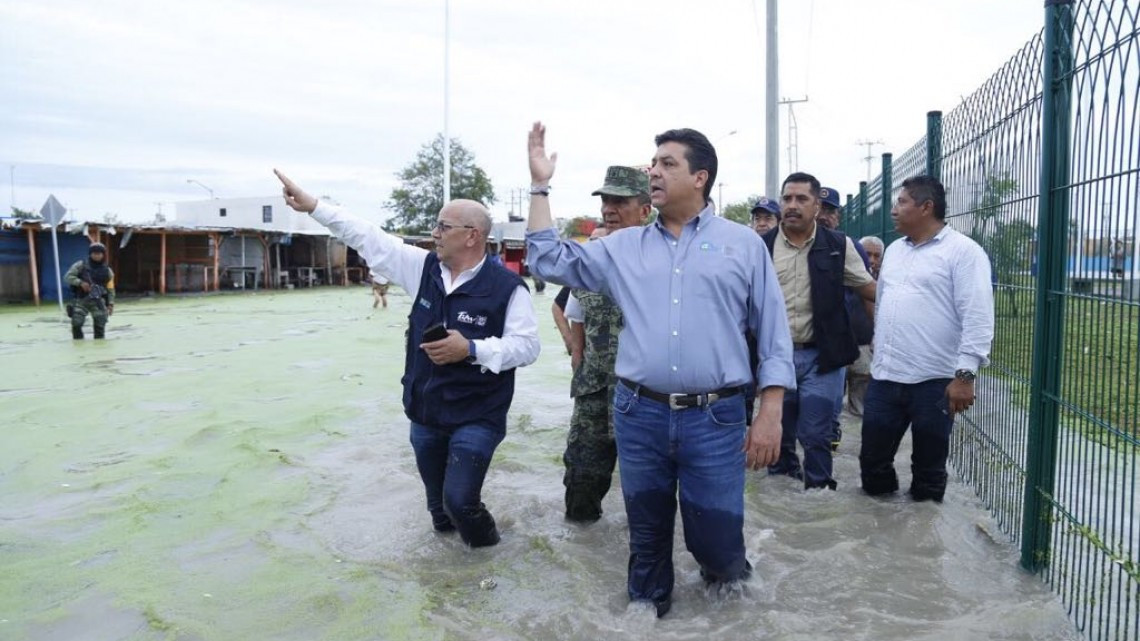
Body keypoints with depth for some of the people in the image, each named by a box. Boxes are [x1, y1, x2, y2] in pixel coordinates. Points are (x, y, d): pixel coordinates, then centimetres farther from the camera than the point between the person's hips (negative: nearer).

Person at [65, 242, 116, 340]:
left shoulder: (107, 270, 7)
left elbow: (110, 289, 10)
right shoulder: (81, 265, 1)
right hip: (81, 300, -1)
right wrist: (80, 282, -19)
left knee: (100, 324, -4)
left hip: (98, 301, 1)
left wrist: (110, 303, 1)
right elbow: (67, 277, -3)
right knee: (76, 323, -9)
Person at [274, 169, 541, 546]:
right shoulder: (424, 267, 1)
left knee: (459, 501, -10)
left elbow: (527, 346, -16)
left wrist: (471, 349, -26)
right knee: (438, 506, 17)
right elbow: (370, 240, 1)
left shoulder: (506, 287, -15)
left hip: (477, 417, -6)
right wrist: (313, 206, 0)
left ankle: (484, 544, 21)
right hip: (425, 414, 6)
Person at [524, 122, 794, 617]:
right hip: (639, 415, 2)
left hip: (715, 419, -2)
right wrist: (540, 184, 7)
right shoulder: (623, 247, 10)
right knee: (646, 536, 16)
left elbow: (772, 332, 2)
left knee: (717, 541, 7)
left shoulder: (743, 244, 3)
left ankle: (726, 572, 41)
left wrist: (770, 414, -5)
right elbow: (548, 260, 8)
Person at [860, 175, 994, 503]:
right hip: (884, 377, 6)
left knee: (929, 467, 7)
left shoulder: (962, 251, -8)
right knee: (872, 458, 11)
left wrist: (965, 375, -19)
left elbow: (977, 318, -14)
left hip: (934, 381, -6)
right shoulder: (894, 250, 15)